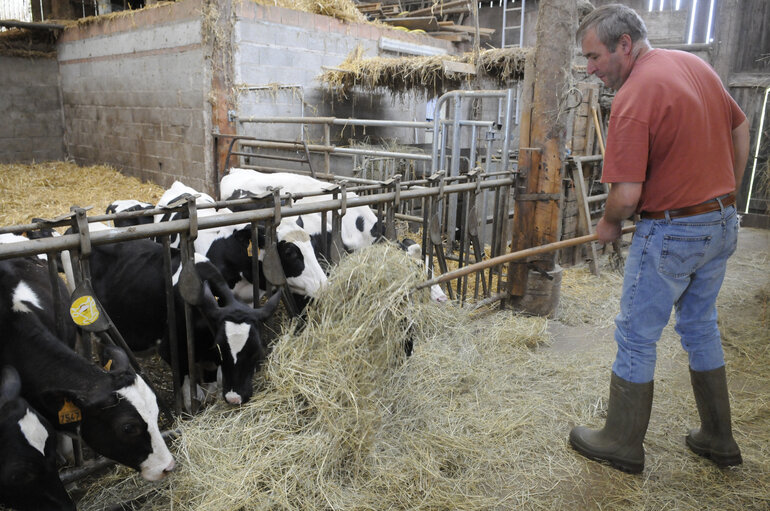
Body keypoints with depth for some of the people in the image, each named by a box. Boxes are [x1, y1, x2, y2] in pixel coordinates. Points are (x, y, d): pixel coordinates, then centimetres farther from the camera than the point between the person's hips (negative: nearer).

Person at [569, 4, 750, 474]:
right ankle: (718, 439, 35)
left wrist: (609, 224, -5)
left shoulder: (634, 97, -21)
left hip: (672, 232, -9)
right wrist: (725, 196, 22)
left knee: (637, 338, 5)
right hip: (723, 224, 9)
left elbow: (627, 194, -26)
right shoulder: (695, 64, 7)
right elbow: (740, 129, 18)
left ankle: (623, 444, 21)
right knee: (701, 329, 21)